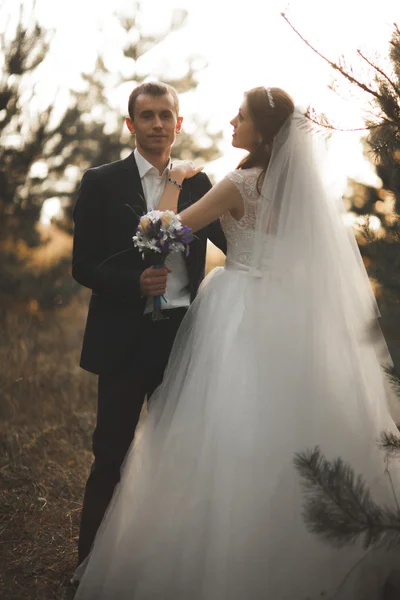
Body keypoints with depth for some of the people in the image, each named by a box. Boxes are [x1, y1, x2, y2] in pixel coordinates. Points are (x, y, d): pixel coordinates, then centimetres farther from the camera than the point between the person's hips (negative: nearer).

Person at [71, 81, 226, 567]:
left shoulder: (196, 183, 8)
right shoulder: (102, 183, -2)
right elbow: (82, 266, -6)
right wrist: (135, 283, -22)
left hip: (183, 333, 3)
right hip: (125, 338, -3)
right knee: (111, 453, 4)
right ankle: (92, 558, 20)